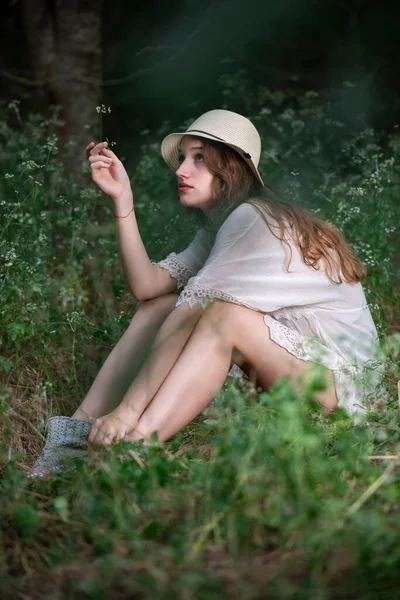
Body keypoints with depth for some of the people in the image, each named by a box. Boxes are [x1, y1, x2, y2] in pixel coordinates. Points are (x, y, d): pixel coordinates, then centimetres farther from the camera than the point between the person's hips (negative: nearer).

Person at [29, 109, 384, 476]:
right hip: (267, 374, 8)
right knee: (159, 305, -2)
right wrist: (122, 198, -8)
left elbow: (195, 308, -26)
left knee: (225, 315, -33)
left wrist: (128, 412, -30)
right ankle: (78, 431, -10)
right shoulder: (217, 230, 11)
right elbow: (146, 285, -3)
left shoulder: (254, 219, -17)